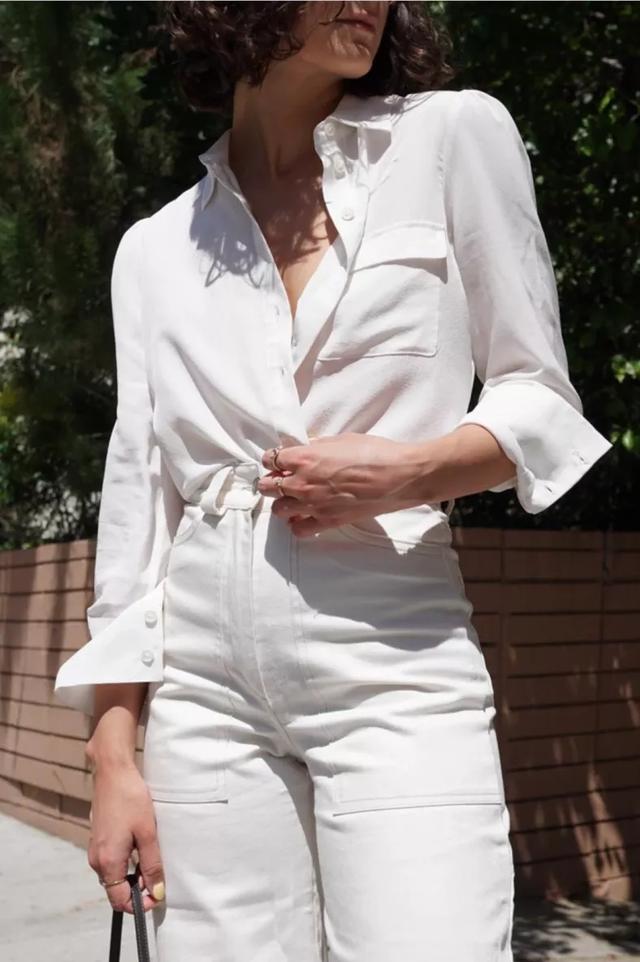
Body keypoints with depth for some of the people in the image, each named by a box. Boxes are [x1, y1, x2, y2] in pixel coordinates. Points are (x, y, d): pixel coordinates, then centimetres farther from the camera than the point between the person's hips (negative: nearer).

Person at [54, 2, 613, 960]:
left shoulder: (456, 135, 2)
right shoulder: (155, 248, 10)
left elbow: (543, 401, 6)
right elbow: (136, 505, 9)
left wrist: (411, 470, -13)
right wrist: (114, 756, 5)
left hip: (397, 674, -2)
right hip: (203, 687, 3)